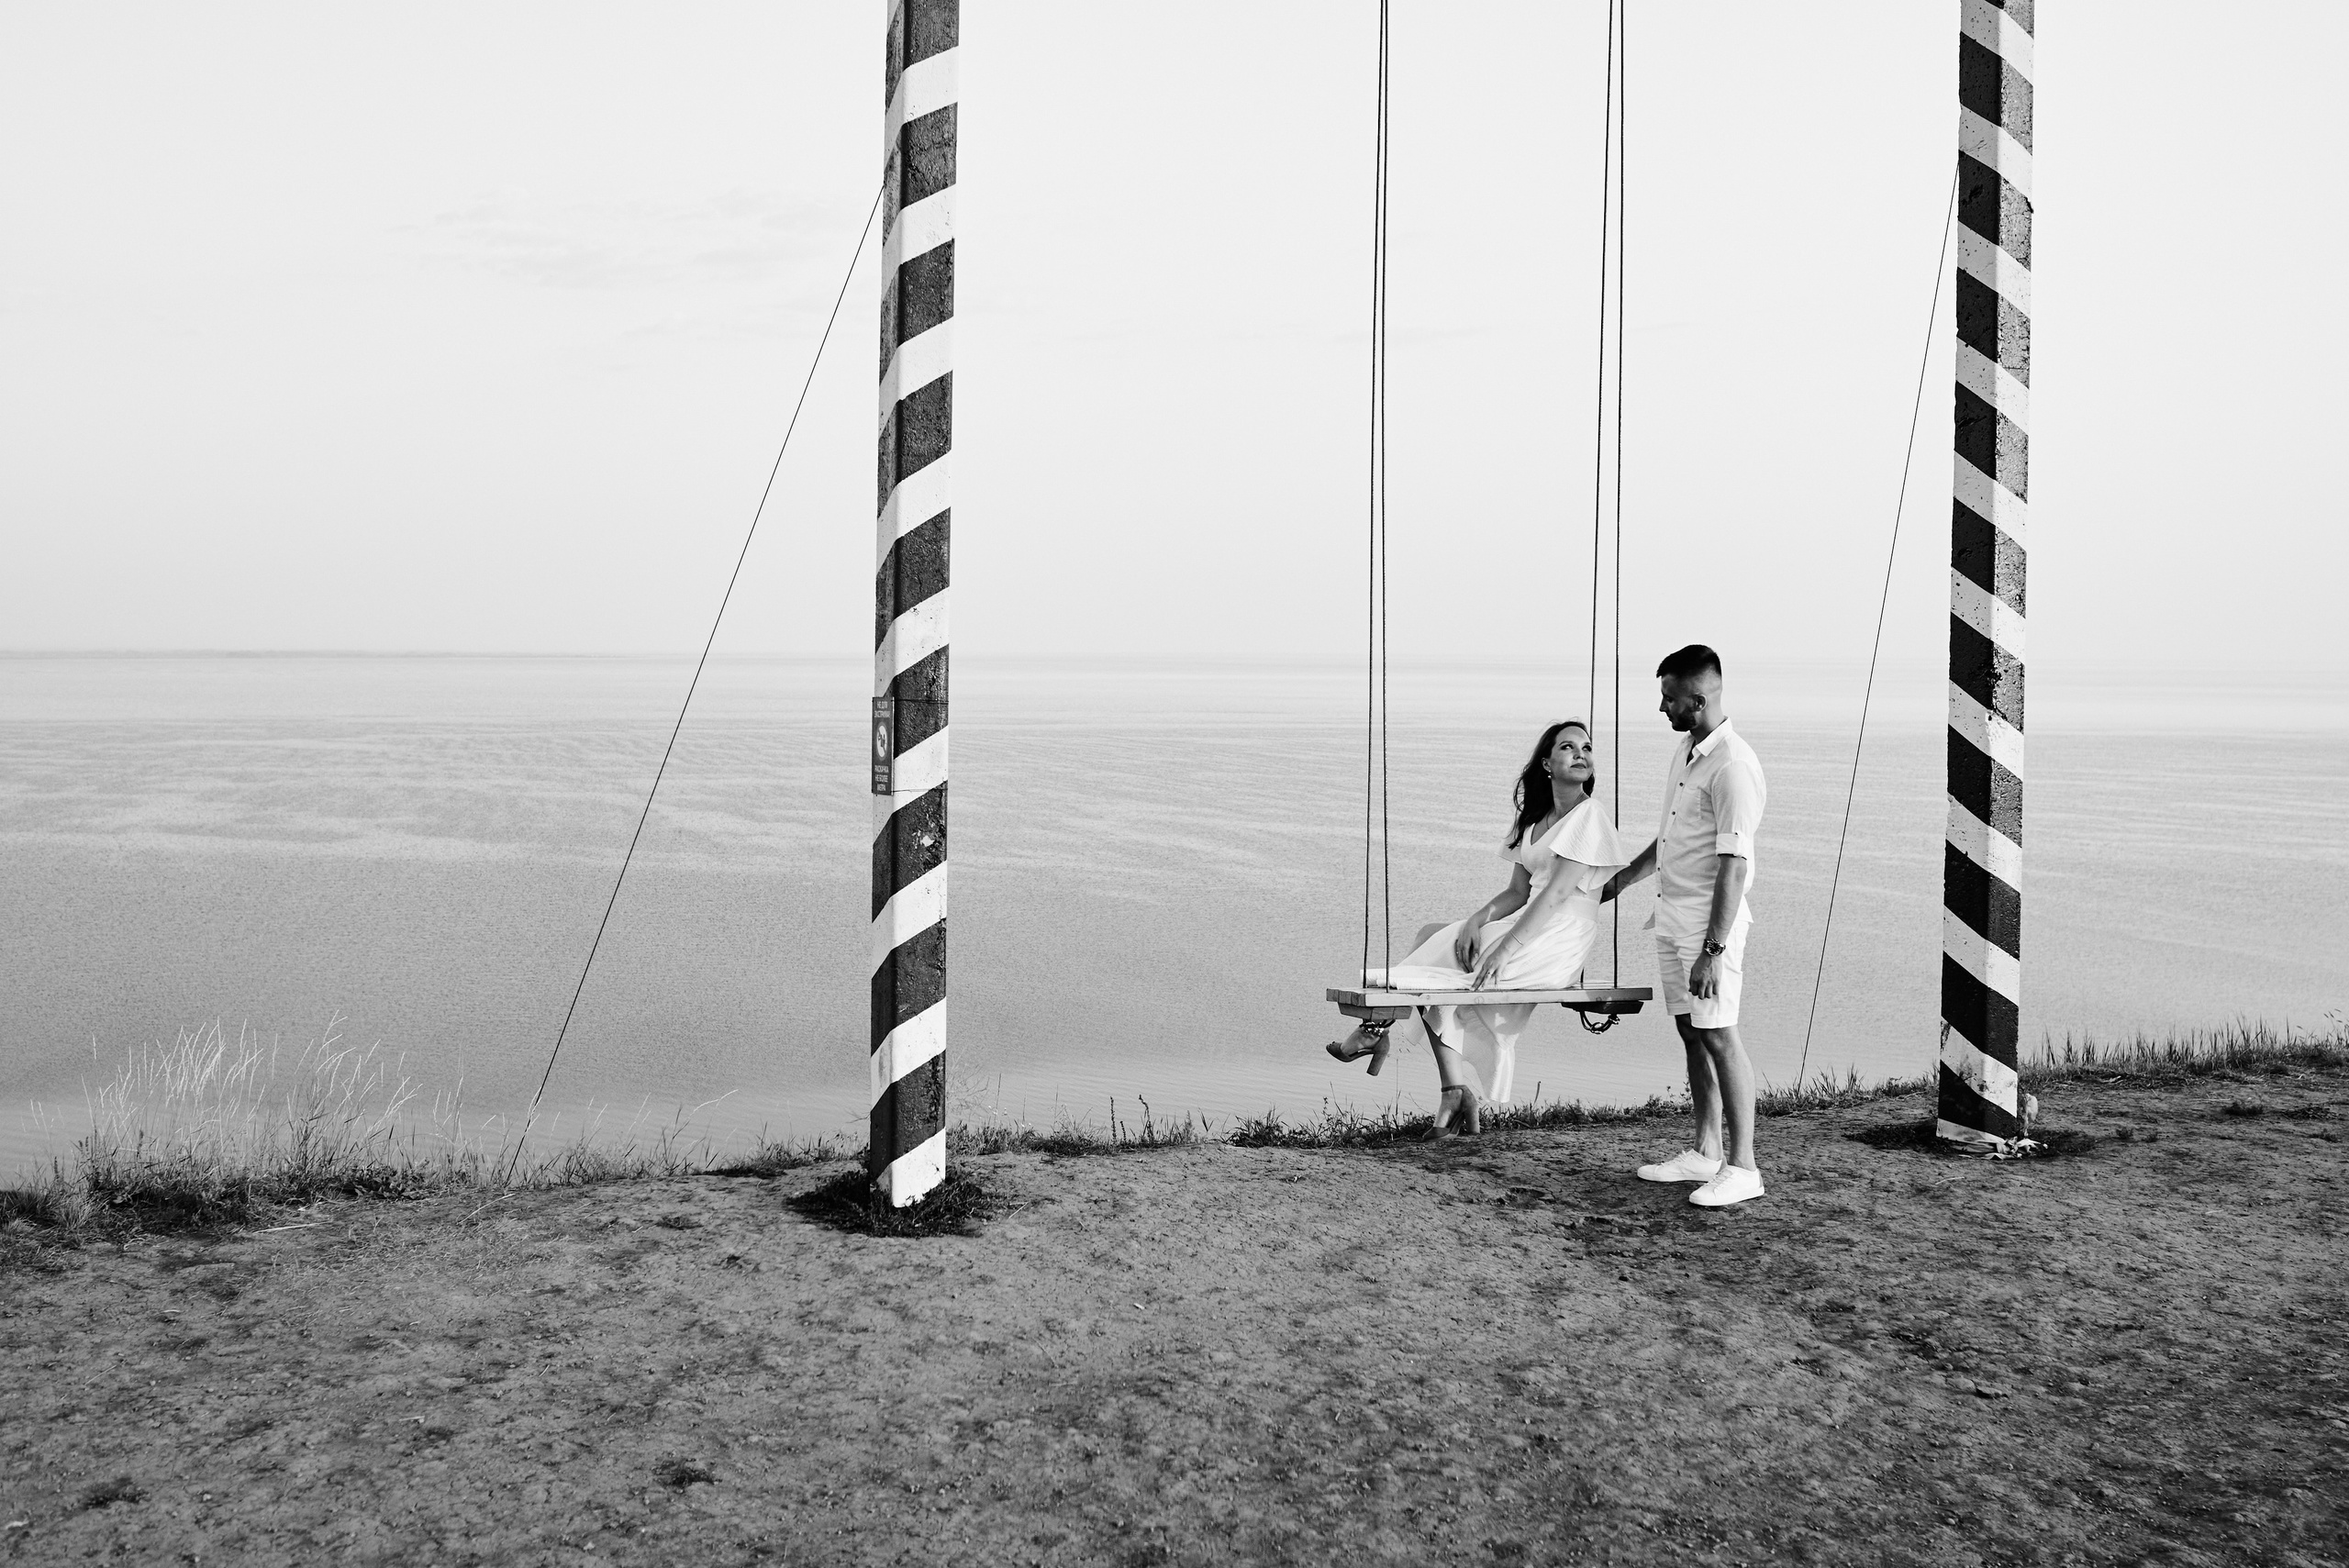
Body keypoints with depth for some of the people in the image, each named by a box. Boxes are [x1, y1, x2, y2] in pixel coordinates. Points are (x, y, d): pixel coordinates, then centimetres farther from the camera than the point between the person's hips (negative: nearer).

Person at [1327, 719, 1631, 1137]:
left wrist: (1504, 950, -24)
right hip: (1528, 928, 8)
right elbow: (1518, 892, 14)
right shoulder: (1533, 820, 16)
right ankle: (1458, 1092, -8)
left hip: (1556, 946, -8)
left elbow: (1556, 894, -18)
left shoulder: (1590, 816, -10)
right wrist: (1478, 918, -7)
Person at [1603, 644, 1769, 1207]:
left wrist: (1713, 950, -24)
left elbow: (1733, 866, -22)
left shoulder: (1733, 766, -19)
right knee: (1691, 1035, 13)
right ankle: (1706, 1153, 21)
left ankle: (1741, 1167, 1)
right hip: (1672, 918, 9)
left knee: (1719, 1037, -6)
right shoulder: (1686, 751, 11)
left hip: (1709, 924, -9)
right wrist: (1621, 879, 35)